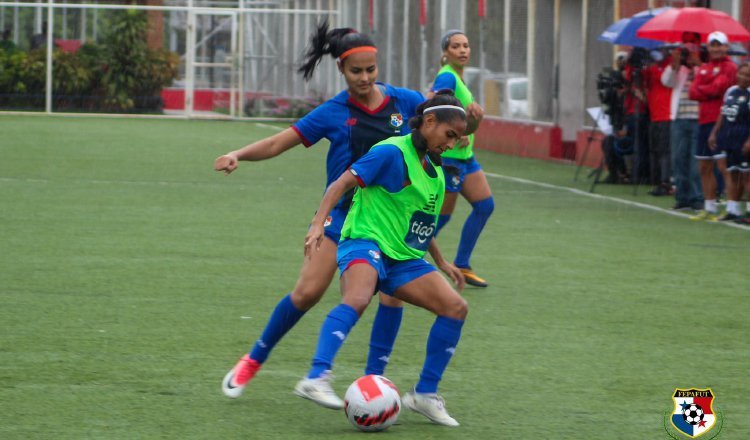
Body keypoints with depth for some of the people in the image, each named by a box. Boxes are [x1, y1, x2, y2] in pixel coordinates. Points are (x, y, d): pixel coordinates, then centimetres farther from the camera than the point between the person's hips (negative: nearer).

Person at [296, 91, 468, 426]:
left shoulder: (434, 169, 18)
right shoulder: (393, 152, -8)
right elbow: (343, 183, -14)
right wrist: (319, 222, -26)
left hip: (404, 258, 8)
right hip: (367, 240, -8)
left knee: (455, 307, -3)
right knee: (358, 299, -37)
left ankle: (425, 394, 6)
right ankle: (316, 379, -47)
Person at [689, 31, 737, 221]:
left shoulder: (729, 67, -4)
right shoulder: (703, 68, 17)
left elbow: (717, 87, -16)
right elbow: (693, 92, 6)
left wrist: (701, 89, 1)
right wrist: (710, 91, -10)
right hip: (704, 121, 8)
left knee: (723, 166, -13)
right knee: (704, 168, 13)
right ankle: (709, 208, 22)